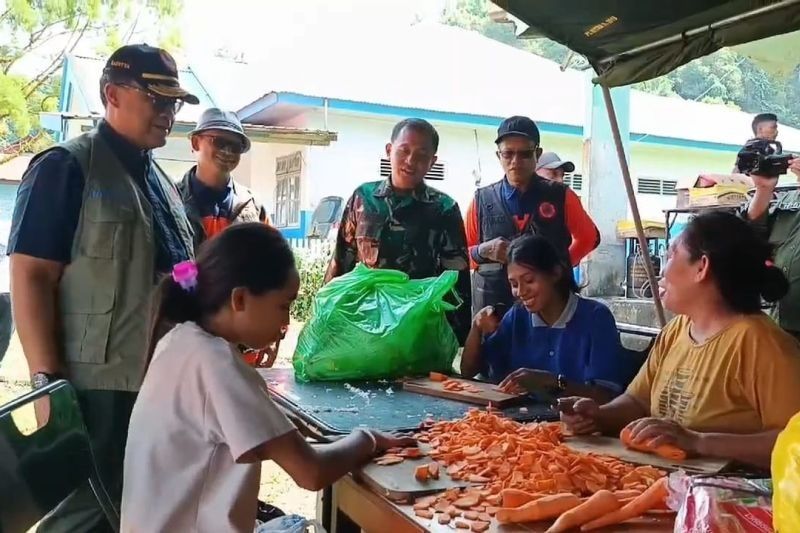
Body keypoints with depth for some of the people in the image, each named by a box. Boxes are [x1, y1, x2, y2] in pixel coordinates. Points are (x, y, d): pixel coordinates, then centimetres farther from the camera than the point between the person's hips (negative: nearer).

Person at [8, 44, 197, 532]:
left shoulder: (161, 180, 16)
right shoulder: (66, 166, -7)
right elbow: (31, 277, -14)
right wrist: (48, 382, -20)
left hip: (162, 383, 8)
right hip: (97, 387, -7)